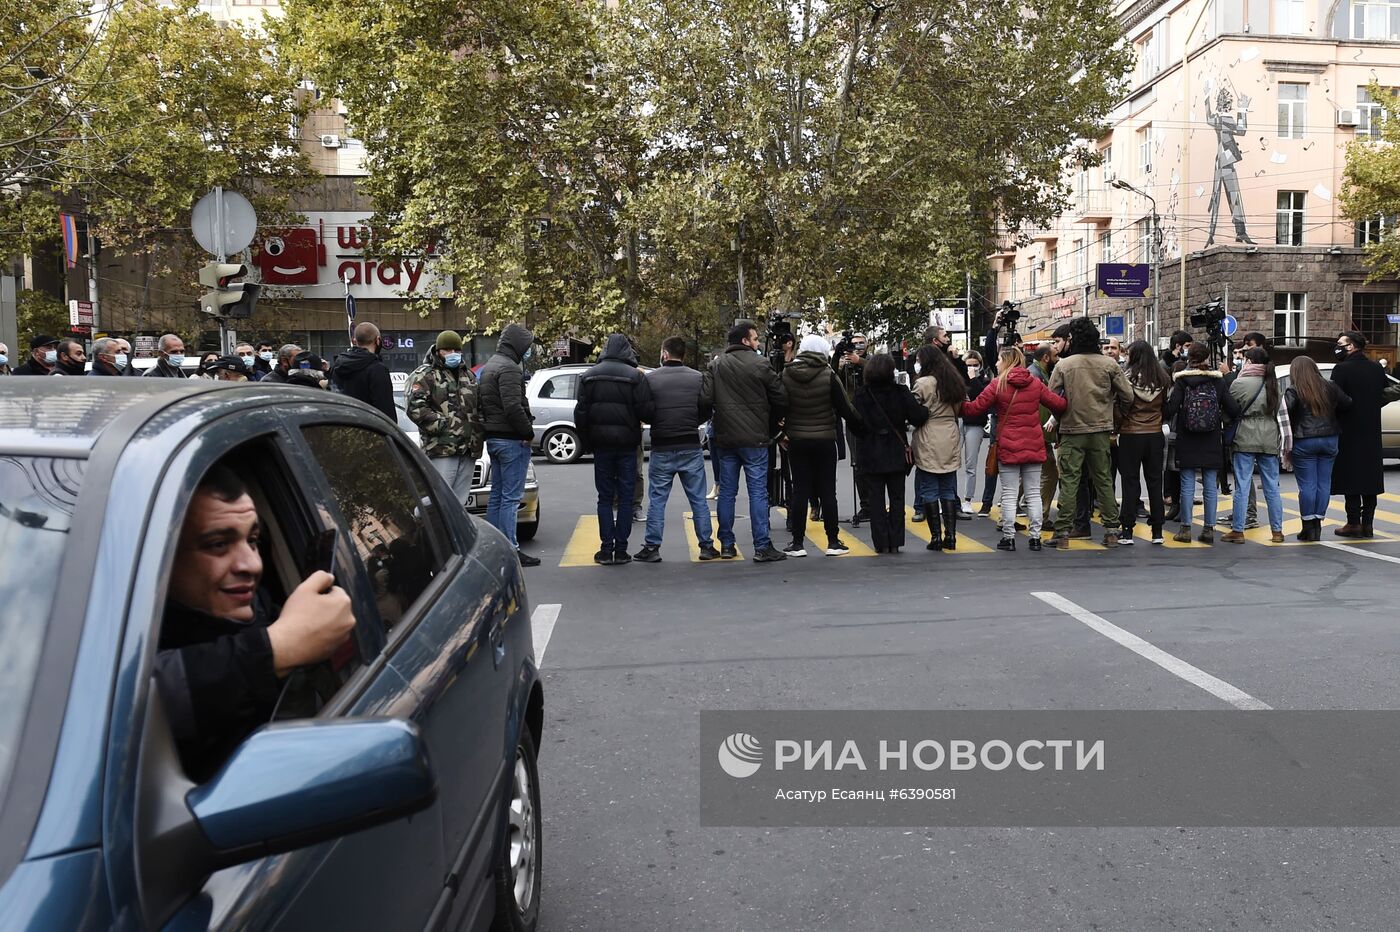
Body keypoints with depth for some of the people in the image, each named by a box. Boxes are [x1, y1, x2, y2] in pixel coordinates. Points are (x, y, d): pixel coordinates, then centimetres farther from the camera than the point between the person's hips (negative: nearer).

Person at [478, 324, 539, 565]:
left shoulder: (488, 367, 17)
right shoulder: (509, 368, -15)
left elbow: (480, 404, 21)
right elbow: (513, 407, -25)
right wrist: (528, 432, -16)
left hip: (493, 438, 10)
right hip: (512, 439, -10)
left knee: (496, 495, 14)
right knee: (511, 497, -7)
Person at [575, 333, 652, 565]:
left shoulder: (588, 376, 3)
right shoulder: (635, 376, -8)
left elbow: (580, 413, 3)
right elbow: (645, 410, -12)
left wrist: (586, 443, 10)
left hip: (601, 444, 2)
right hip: (627, 443, -2)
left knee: (605, 498, 8)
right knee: (625, 498, 4)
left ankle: (606, 550, 5)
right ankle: (621, 550, 4)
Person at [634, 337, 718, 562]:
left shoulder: (651, 378, -7)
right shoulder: (698, 377, -2)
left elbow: (645, 413, -7)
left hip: (661, 448, -1)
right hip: (691, 447, 1)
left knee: (657, 499, 7)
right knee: (698, 499, 9)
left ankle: (651, 547, 8)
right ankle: (707, 546, 12)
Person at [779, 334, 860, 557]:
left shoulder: (786, 374, -4)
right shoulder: (828, 375, -10)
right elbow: (845, 408, -8)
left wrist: (783, 431, 12)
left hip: (796, 440, 2)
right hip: (824, 440, -1)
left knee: (799, 492, 6)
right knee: (828, 491, 6)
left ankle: (797, 543, 7)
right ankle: (833, 542, 10)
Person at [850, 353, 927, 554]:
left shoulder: (862, 395, -8)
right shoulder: (901, 392, -7)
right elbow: (918, 417, -13)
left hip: (871, 456, -1)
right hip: (897, 454, 1)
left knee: (876, 500, 5)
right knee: (897, 498, 10)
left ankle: (881, 543, 5)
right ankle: (895, 542, 11)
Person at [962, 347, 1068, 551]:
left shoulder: (997, 384, -7)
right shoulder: (1035, 383, 3)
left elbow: (975, 408, -6)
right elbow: (1059, 404, 5)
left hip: (1008, 447, -3)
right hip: (1033, 446, 3)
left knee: (1009, 494, 3)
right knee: (1033, 493, 9)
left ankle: (1008, 537, 4)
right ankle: (1035, 537, 10)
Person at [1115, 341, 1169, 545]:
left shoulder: (1128, 377, -12)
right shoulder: (1163, 378, 0)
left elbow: (1121, 407, -11)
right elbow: (1167, 406, 8)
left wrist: (1117, 427, 2)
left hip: (1131, 435, -3)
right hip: (1155, 435, 3)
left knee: (1130, 482, 2)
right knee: (1155, 482, 10)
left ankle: (1127, 531, 2)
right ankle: (1157, 531, 14)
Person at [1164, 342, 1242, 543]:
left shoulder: (1181, 380, -6)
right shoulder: (1217, 380, 0)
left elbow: (1170, 410, -14)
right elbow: (1234, 410, -4)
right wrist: (1220, 416, 16)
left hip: (1187, 442, -2)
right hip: (1211, 443, 2)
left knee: (1187, 485, 3)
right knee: (1210, 486, 7)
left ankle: (1186, 528, 5)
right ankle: (1209, 529, 9)